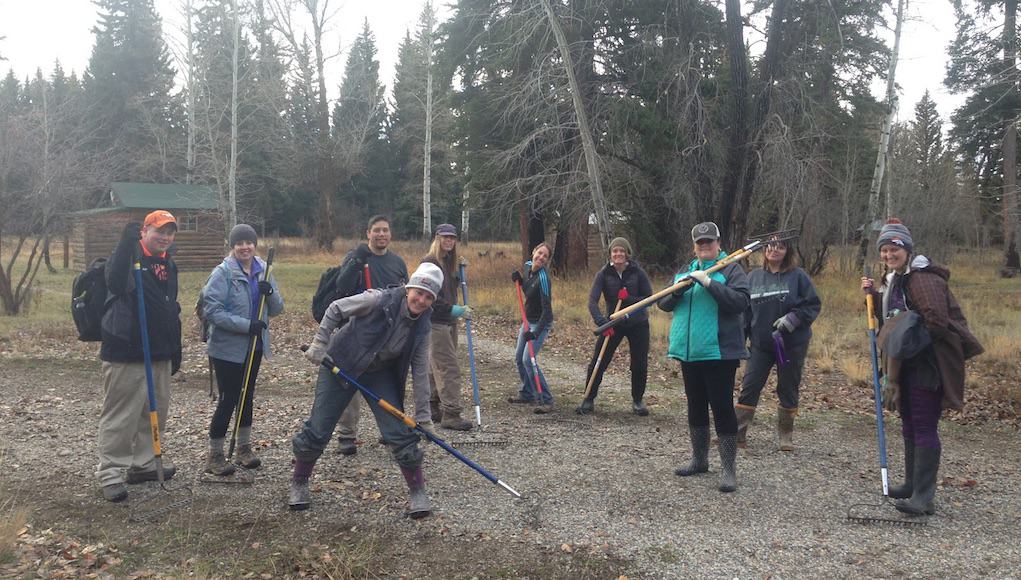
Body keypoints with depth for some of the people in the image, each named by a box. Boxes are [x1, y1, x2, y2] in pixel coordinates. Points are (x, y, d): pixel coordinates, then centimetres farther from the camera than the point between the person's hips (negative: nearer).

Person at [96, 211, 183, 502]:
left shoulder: (170, 266, 14)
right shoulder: (128, 256, -9)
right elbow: (116, 283, -32)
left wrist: (175, 350, 19)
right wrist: (127, 243, -37)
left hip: (160, 355, 8)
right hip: (125, 353, -8)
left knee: (156, 412, 14)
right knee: (121, 416, -4)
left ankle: (144, 464, 28)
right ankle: (110, 473, 6)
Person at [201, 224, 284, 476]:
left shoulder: (263, 270, 4)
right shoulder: (223, 273, -12)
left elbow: (277, 309, 5)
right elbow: (211, 310, -19)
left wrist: (270, 292, -16)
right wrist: (246, 325, -25)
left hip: (254, 346, 6)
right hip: (227, 348, -6)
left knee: (247, 396, 16)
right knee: (228, 399, -3)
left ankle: (244, 448, 30)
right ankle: (214, 456, 10)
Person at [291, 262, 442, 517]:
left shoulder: (422, 327, -11)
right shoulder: (379, 300, -25)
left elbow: (420, 370, -4)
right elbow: (335, 309, -13)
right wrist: (319, 345, -14)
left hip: (380, 375, 3)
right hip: (340, 365, -3)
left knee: (401, 432, -4)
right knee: (317, 431, 0)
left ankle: (418, 491, 11)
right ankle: (299, 484, 24)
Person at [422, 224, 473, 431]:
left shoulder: (450, 262, 15)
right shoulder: (429, 262, -12)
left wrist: (460, 272, 8)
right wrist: (452, 309, -21)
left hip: (449, 321, 9)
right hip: (435, 321, -9)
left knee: (437, 367, 14)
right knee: (449, 367, -11)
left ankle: (433, 408, 22)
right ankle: (450, 414, -9)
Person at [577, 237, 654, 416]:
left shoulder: (638, 272, -9)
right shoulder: (604, 274, -9)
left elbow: (650, 298, -7)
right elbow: (592, 301, -17)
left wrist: (629, 299, -23)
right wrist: (602, 322, -32)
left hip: (638, 324, 0)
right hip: (613, 324, 0)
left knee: (640, 366, 4)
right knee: (597, 363, -2)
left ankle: (637, 401, 23)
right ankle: (589, 400, 12)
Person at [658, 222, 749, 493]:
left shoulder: (731, 270, -3)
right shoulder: (684, 272, 15)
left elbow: (740, 301, -18)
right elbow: (664, 304, 11)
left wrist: (709, 282, -23)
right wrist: (678, 289, -9)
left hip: (719, 351, -6)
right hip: (689, 351, 6)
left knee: (722, 408, -5)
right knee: (696, 407, 15)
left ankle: (729, 468, 2)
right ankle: (699, 460, 28)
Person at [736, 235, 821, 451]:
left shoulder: (798, 276, -4)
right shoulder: (754, 276, 5)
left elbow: (813, 304, -4)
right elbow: (745, 310, 8)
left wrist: (793, 318, -19)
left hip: (792, 344, -2)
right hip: (761, 344, 2)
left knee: (788, 390, 8)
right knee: (749, 388, 0)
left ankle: (786, 437, 21)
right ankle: (736, 433, 4)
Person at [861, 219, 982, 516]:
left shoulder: (923, 277, -18)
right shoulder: (894, 279, 13)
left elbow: (936, 321, -25)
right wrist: (875, 294, 8)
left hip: (928, 365, -10)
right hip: (907, 365, 10)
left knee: (924, 428, -8)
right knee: (909, 426, 19)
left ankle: (924, 498, -4)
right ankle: (912, 484, 32)